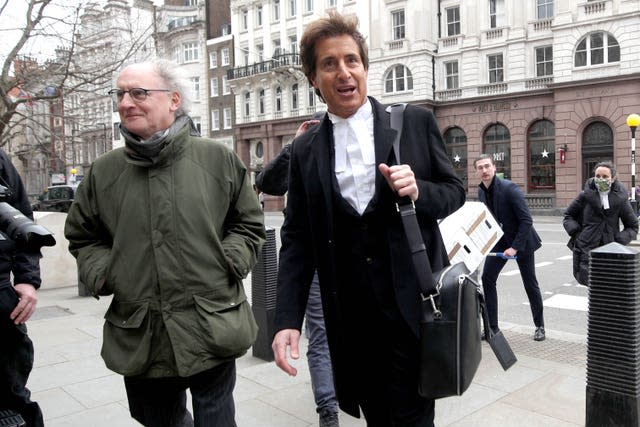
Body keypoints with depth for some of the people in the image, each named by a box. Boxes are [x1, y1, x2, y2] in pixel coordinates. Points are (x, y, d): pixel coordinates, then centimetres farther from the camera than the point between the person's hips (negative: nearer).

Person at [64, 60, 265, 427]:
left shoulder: (218, 159, 0)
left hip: (212, 331, -2)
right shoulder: (104, 172, 6)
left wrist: (227, 263, -7)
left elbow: (249, 224, 9)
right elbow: (83, 237, 18)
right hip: (139, 338, 3)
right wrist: (102, 273, 0)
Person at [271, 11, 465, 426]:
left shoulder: (416, 122, 0)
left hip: (413, 304, -2)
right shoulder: (305, 150, 4)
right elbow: (297, 239, 3)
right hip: (350, 315, 2)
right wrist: (288, 319, -4)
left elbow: (455, 191, 6)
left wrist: (418, 190, -17)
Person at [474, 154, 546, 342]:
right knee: (487, 279, -4)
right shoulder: (481, 191, -2)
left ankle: (540, 326, 24)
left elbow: (526, 220, -23)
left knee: (530, 284, 6)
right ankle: (492, 327, 7)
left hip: (521, 241, -5)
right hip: (499, 241, 6)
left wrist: (515, 247, -26)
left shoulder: (509, 188, -22)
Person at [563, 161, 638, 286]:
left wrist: (619, 240, -5)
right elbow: (568, 216, 13)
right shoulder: (586, 195, 1)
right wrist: (575, 232, -3)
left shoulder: (620, 198, 3)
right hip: (586, 251, 0)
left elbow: (633, 227, 11)